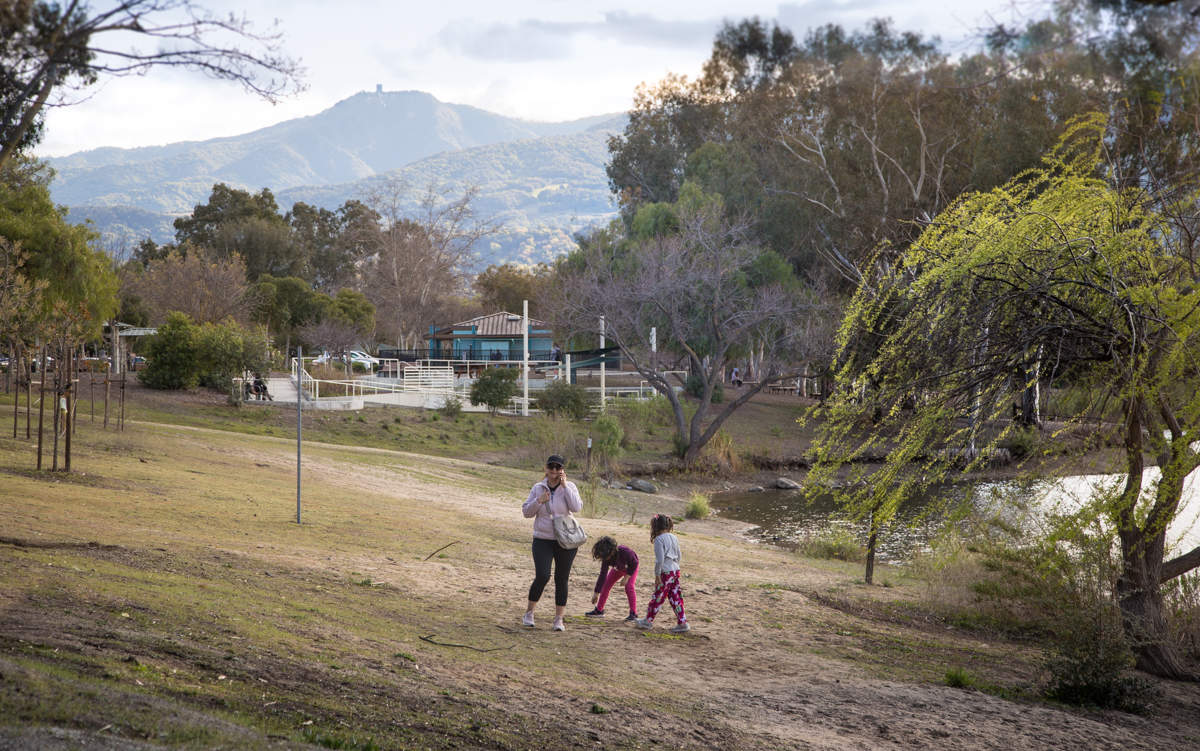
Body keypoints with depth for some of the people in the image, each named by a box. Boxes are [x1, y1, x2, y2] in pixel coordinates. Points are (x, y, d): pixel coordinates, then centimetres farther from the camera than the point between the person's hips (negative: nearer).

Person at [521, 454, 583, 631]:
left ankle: (558, 619, 13)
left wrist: (564, 486, -16)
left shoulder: (569, 487, 0)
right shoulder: (538, 488, 5)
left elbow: (577, 507, -16)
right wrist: (539, 501, -12)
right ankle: (529, 612, 8)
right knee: (542, 577, -12)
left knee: (562, 580, 4)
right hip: (543, 540, 0)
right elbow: (526, 512, 6)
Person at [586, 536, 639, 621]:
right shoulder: (606, 559, -28)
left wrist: (627, 576, -28)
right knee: (606, 585, -2)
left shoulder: (624, 552, -43)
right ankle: (599, 610, 9)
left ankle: (633, 614, -18)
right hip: (618, 568, 5)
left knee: (629, 587, -23)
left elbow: (635, 563, -26)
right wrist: (596, 593, -19)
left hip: (631, 568, -5)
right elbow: (602, 575, -22)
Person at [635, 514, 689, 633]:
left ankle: (648, 621, 18)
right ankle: (682, 622, 8)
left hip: (665, 572, -7)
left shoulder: (659, 539, -14)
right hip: (675, 570, 7)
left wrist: (657, 575, -13)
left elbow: (660, 559, -18)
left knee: (658, 597, 5)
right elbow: (679, 556, 16)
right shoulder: (674, 537, 9)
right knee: (675, 597, 11)